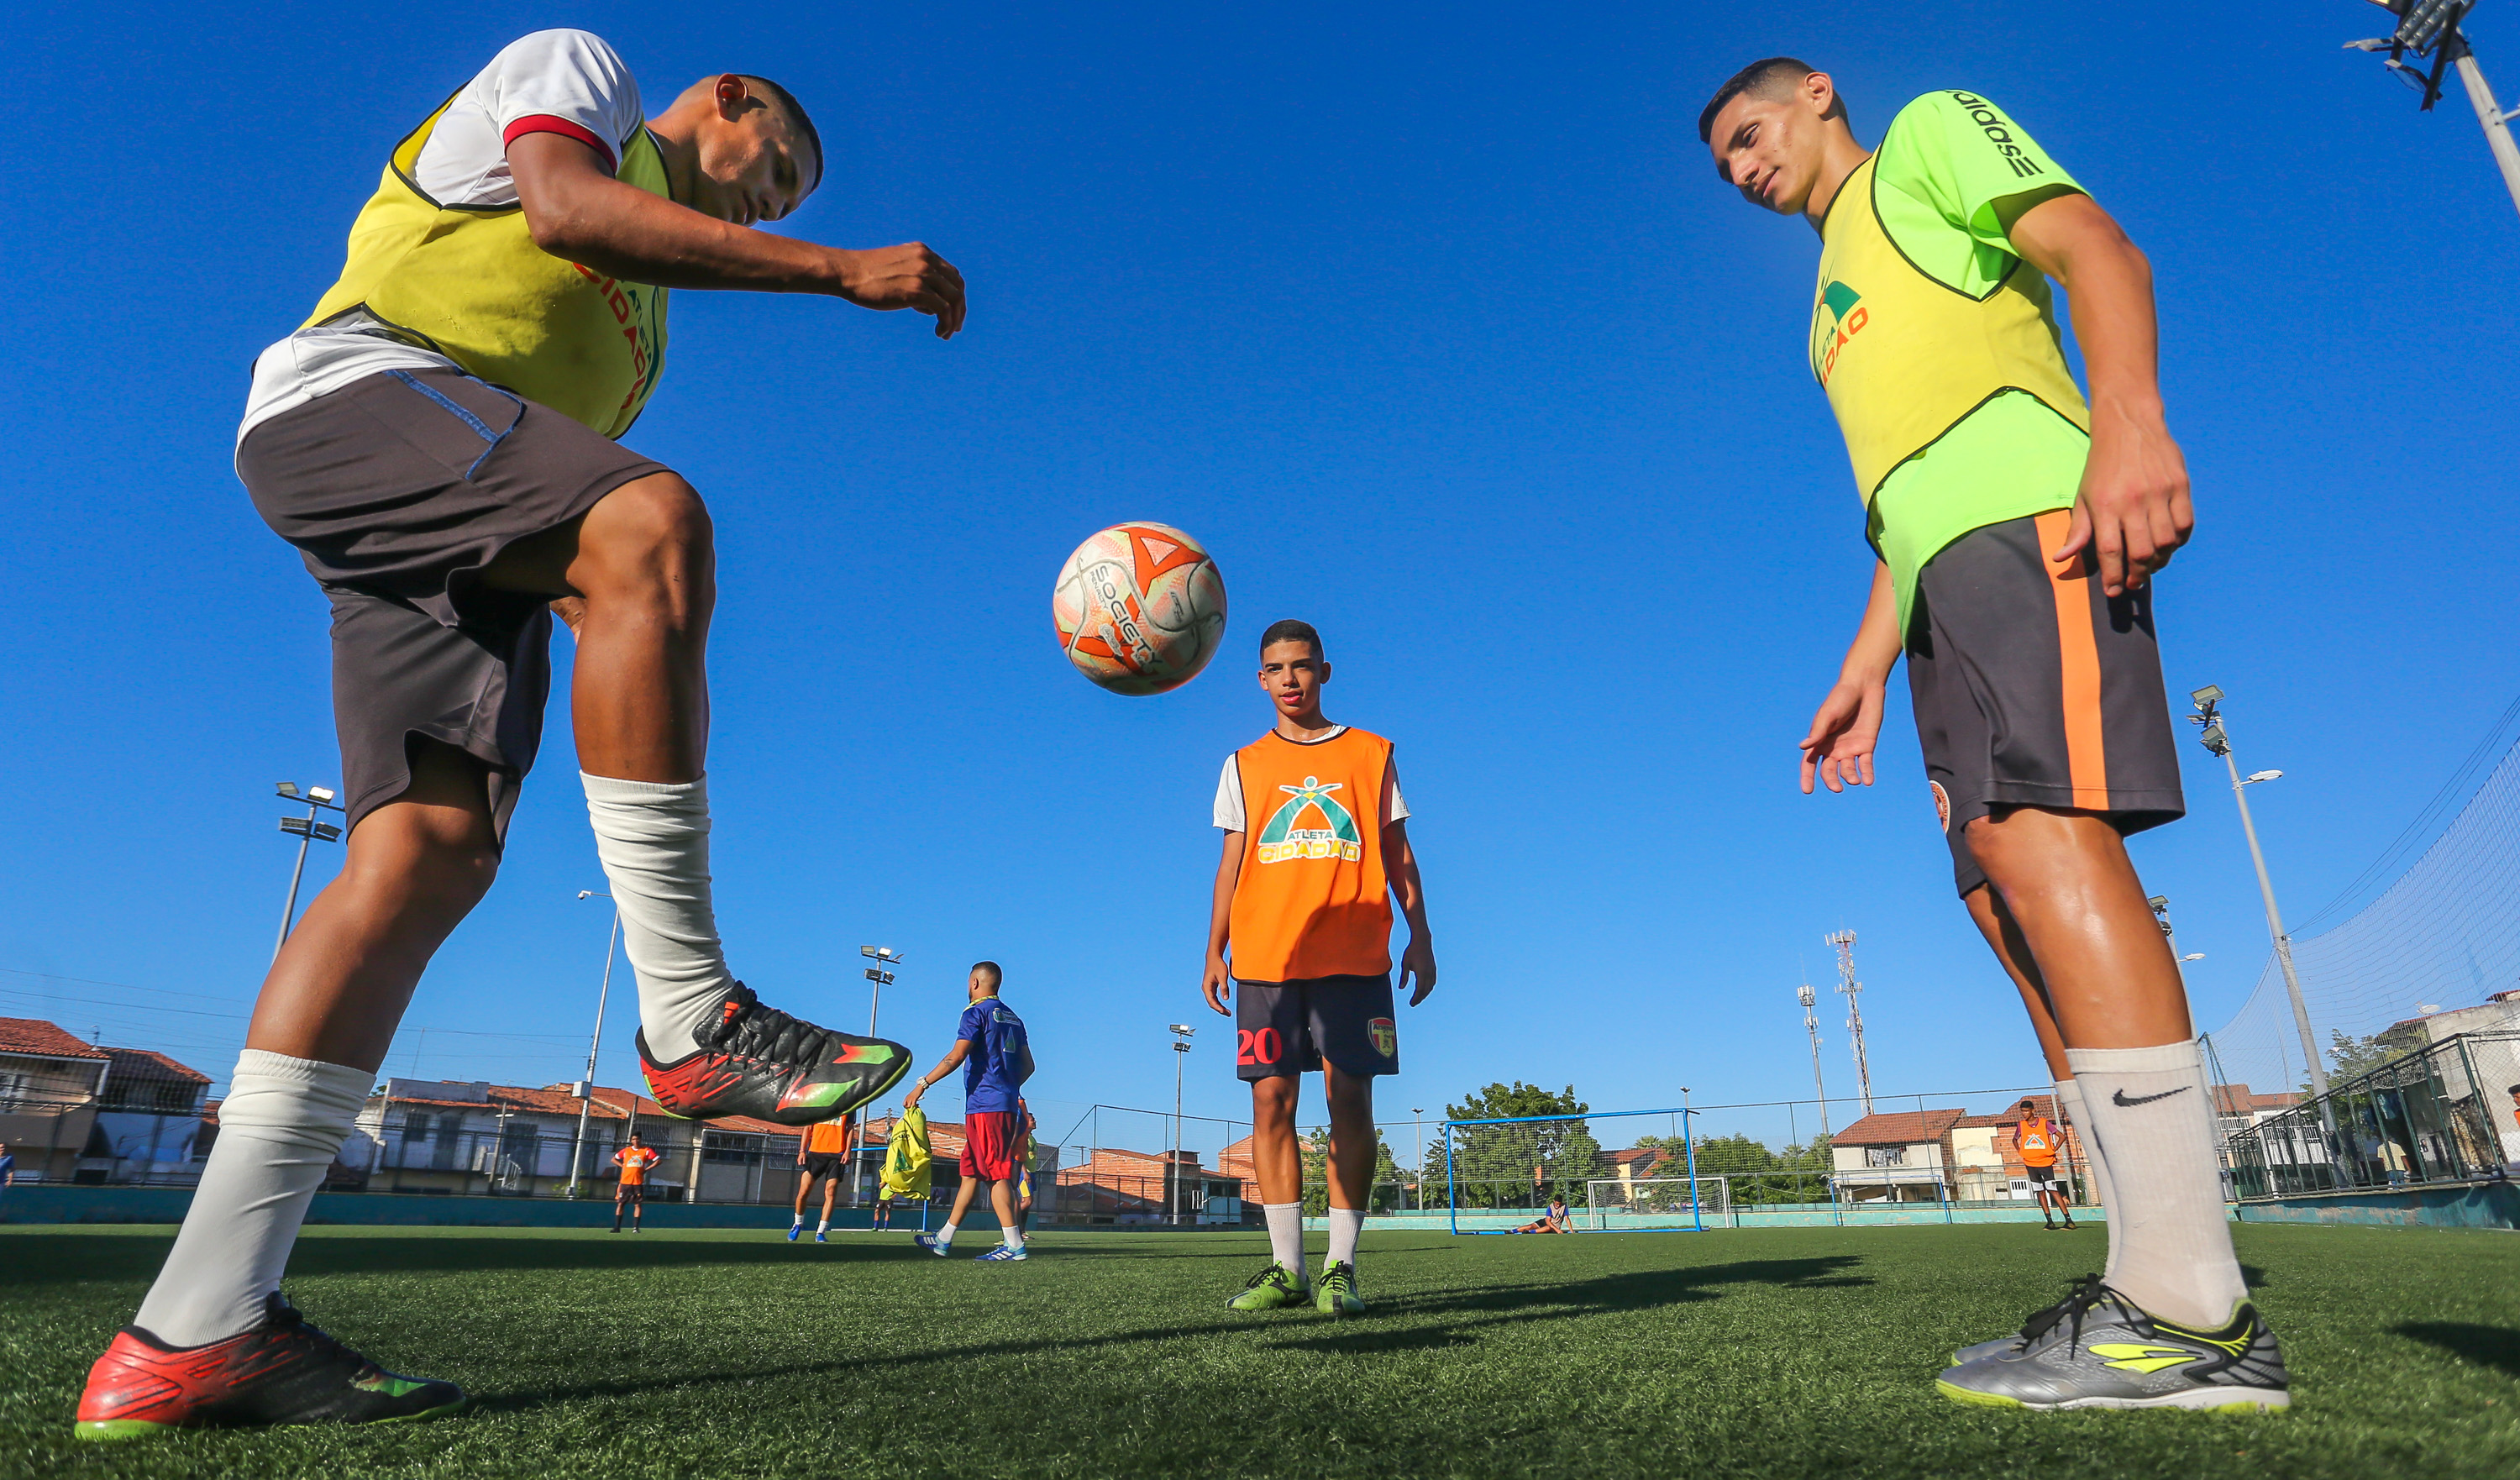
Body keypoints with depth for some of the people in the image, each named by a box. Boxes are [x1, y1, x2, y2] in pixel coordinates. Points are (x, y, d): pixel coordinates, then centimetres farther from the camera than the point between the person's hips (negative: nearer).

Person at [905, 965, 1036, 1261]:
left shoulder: (976, 1012, -6)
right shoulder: (1012, 1017, 18)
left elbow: (956, 1056, -17)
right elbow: (1028, 1065, 18)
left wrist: (922, 1084, -14)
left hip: (985, 1104, -8)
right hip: (1007, 1105, 8)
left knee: (994, 1174, -8)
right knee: (970, 1172, 14)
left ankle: (1013, 1244, -11)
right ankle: (944, 1239, 22)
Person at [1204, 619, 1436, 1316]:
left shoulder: (1371, 755, 11)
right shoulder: (1244, 766, 14)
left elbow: (1398, 854, 11)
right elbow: (1231, 866, 13)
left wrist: (1420, 937, 3)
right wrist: (1215, 953, 6)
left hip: (1354, 956, -1)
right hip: (1265, 957, 1)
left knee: (1350, 1101, -4)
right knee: (1272, 1101, -2)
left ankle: (1341, 1267, 4)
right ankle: (1286, 1267, 5)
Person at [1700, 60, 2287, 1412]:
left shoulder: (1931, 133, 16)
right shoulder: (1842, 303, 35)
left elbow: (2096, 249, -1)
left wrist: (2126, 416, -20)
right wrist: (1864, 671, 20)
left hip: (2024, 514, -8)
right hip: (1946, 581, 8)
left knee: (2033, 831, -23)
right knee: (2008, 899, -3)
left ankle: (2186, 1309, -23)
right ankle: (2172, 1299, -3)